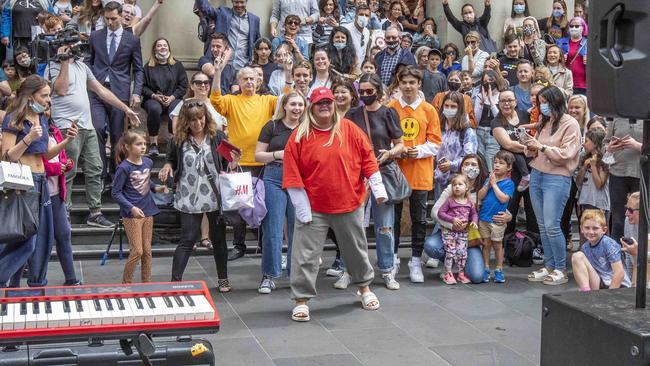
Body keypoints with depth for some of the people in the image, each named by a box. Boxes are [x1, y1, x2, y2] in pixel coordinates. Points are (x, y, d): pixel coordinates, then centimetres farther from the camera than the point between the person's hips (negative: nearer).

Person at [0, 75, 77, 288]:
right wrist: (29, 138, -24)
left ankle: (38, 283, 22)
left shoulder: (42, 119, 13)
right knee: (26, 240, -12)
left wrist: (67, 141, 4)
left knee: (44, 239, 10)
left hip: (41, 182, 8)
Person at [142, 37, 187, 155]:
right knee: (154, 108, -37)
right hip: (153, 98, 0)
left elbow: (183, 86, 8)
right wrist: (155, 96, -10)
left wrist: (172, 97, -7)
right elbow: (143, 86, 7)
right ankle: (153, 143, -31)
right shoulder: (148, 66, 14)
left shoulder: (177, 65, 15)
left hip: (173, 98, 0)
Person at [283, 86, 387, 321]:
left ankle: (364, 288, 39)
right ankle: (301, 300, 9)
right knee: (305, 255, -3)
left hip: (349, 204, 2)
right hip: (313, 207, -2)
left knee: (356, 249, 18)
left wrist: (378, 188, -3)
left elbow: (367, 158, 3)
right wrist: (302, 208, -10)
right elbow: (292, 174, -6)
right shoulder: (300, 136, -5)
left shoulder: (349, 130, -1)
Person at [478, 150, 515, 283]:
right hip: (484, 217, 4)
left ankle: (499, 270, 16)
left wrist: (494, 184, -13)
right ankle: (486, 270, 19)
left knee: (497, 244, 6)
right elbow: (480, 196, 1)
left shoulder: (509, 183, -6)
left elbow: (504, 199, -19)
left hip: (497, 219, -4)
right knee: (486, 244, 10)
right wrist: (488, 184, -10)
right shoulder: (489, 179, 8)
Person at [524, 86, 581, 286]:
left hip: (557, 178, -7)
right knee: (542, 226, 8)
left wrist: (541, 146, -15)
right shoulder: (544, 122, 14)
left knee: (552, 226, -9)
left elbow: (566, 155, -13)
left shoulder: (570, 124, -5)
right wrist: (531, 147, -2)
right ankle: (549, 266, 15)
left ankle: (561, 269, 2)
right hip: (537, 175, 7)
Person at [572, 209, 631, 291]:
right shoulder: (585, 247, 8)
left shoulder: (608, 244, -11)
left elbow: (620, 273, -18)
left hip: (618, 286, -6)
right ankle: (586, 292, -18)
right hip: (599, 285, 6)